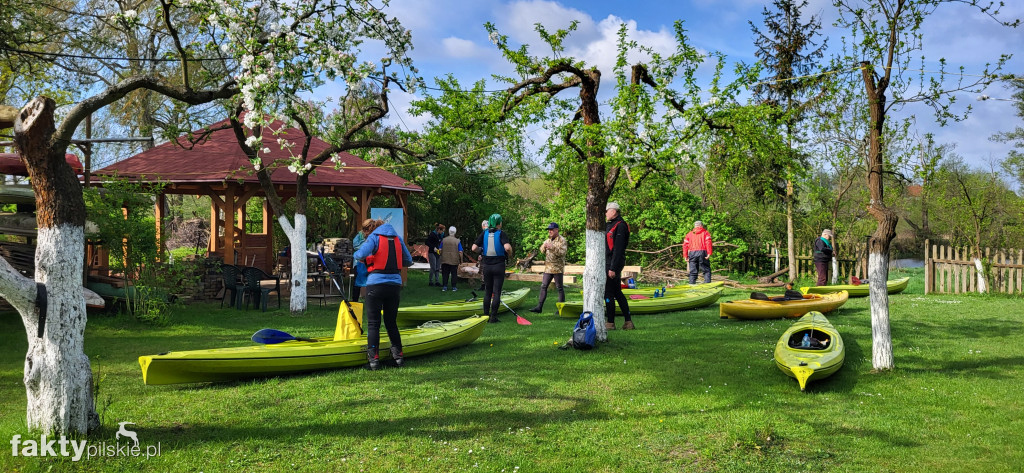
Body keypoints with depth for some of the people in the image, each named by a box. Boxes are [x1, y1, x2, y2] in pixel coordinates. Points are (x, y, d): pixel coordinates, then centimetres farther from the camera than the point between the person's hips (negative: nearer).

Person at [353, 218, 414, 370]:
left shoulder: (374, 237, -2)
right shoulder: (398, 238, 12)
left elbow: (360, 255, -17)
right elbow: (408, 261, 14)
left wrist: (361, 257, 5)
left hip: (376, 284, -4)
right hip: (395, 284, 4)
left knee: (373, 323, 3)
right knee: (391, 322, 16)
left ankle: (373, 358, -1)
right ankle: (398, 355, 16)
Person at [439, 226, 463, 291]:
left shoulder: (444, 240, -1)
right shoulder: (457, 241, -7)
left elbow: (440, 250, 2)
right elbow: (460, 252, -8)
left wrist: (441, 256, 18)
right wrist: (461, 260, 3)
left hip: (445, 260, 1)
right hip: (454, 261, -1)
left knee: (445, 274, 8)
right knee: (453, 274, 7)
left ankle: (445, 286, 7)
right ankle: (453, 287, 10)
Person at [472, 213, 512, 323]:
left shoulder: (484, 233, 1)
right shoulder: (502, 234, -9)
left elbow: (474, 248, -6)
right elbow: (507, 247, -25)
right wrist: (509, 254, -4)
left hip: (486, 266, 3)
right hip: (499, 266, -3)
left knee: (487, 292, 13)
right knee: (496, 292, 2)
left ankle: (486, 315, 14)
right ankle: (493, 317, 1)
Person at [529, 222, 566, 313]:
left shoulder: (562, 240, -7)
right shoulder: (548, 240, 16)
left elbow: (562, 253, -17)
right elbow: (542, 251, 15)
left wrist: (552, 247, -27)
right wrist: (544, 246, -6)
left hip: (557, 268, -7)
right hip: (548, 267, 7)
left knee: (559, 288, 0)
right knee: (543, 286, 4)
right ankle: (539, 307, 6)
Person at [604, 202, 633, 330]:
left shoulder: (620, 226, -14)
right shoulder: (609, 225, 17)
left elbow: (618, 249, -20)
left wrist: (613, 268, -23)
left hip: (613, 264, -10)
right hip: (608, 263, 10)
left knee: (608, 293, -5)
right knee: (617, 292, 12)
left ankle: (610, 323, 2)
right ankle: (628, 321, 16)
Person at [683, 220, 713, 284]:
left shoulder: (689, 234, 19)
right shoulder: (705, 233, 12)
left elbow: (685, 245, 9)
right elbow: (708, 243, -5)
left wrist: (686, 256, 9)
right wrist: (709, 253, -11)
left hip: (692, 253, 3)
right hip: (702, 252, -3)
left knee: (693, 272, 6)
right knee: (706, 270, 1)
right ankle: (707, 284, -12)